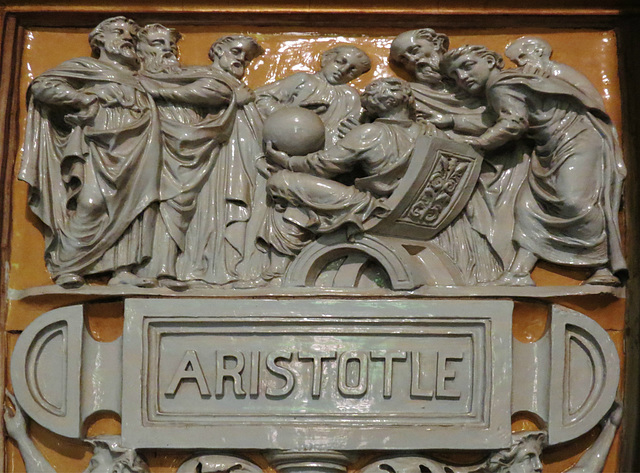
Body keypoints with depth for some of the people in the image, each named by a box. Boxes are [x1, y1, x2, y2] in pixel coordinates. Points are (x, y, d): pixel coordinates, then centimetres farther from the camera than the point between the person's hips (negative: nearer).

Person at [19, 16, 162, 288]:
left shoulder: (138, 80, 30)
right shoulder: (86, 68, 14)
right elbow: (41, 86, 5)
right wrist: (84, 99, -3)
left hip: (133, 152, 6)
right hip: (98, 145, -6)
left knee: (136, 204, -10)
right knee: (94, 202, -20)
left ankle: (123, 270, -14)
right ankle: (66, 268, -16)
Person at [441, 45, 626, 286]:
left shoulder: (501, 86, -7)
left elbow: (514, 123, -16)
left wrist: (478, 143, -14)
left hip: (578, 138, -10)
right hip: (550, 152, 10)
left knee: (574, 200, -26)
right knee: (531, 202, -4)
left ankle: (604, 271, -25)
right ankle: (519, 274, -14)